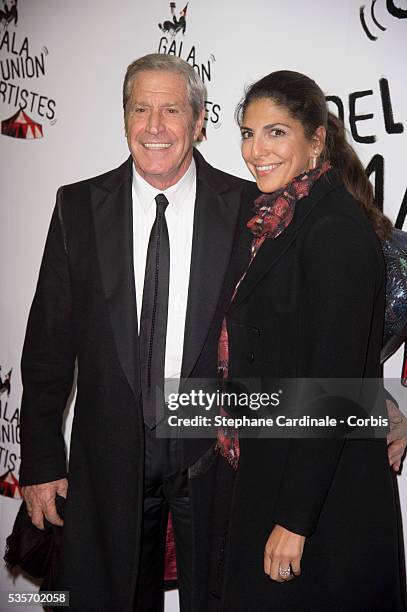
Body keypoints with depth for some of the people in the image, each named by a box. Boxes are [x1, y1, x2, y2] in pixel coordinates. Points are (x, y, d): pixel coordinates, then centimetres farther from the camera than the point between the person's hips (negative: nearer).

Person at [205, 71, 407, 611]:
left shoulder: (336, 229, -20)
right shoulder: (278, 222, 8)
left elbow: (332, 384, -22)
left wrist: (293, 521, -20)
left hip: (319, 497, -8)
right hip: (263, 478, 9)